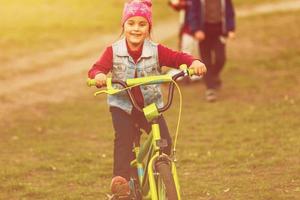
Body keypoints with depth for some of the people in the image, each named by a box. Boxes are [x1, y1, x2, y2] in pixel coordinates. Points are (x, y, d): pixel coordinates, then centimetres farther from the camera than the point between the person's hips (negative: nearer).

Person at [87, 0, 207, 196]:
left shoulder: (156, 51, -5)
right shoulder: (113, 52, -7)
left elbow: (177, 57, -14)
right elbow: (97, 68, -15)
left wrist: (194, 62, -34)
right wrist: (98, 75, -40)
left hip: (151, 105, 1)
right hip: (122, 105, -1)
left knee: (164, 141, -11)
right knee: (123, 138, -25)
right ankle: (121, 178, -24)